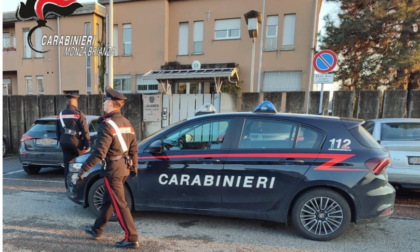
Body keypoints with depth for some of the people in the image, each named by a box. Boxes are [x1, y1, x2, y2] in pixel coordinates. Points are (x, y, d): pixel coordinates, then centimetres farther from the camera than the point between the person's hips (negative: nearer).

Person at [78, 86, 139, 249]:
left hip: (113, 168, -9)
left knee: (119, 204, 0)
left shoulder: (107, 125, -17)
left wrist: (83, 169, -14)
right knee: (107, 200, 22)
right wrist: (134, 167, 19)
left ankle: (132, 239, 8)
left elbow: (99, 152, -23)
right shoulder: (126, 123, 8)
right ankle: (96, 230, 39)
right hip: (124, 167, 9)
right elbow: (134, 149, 11)